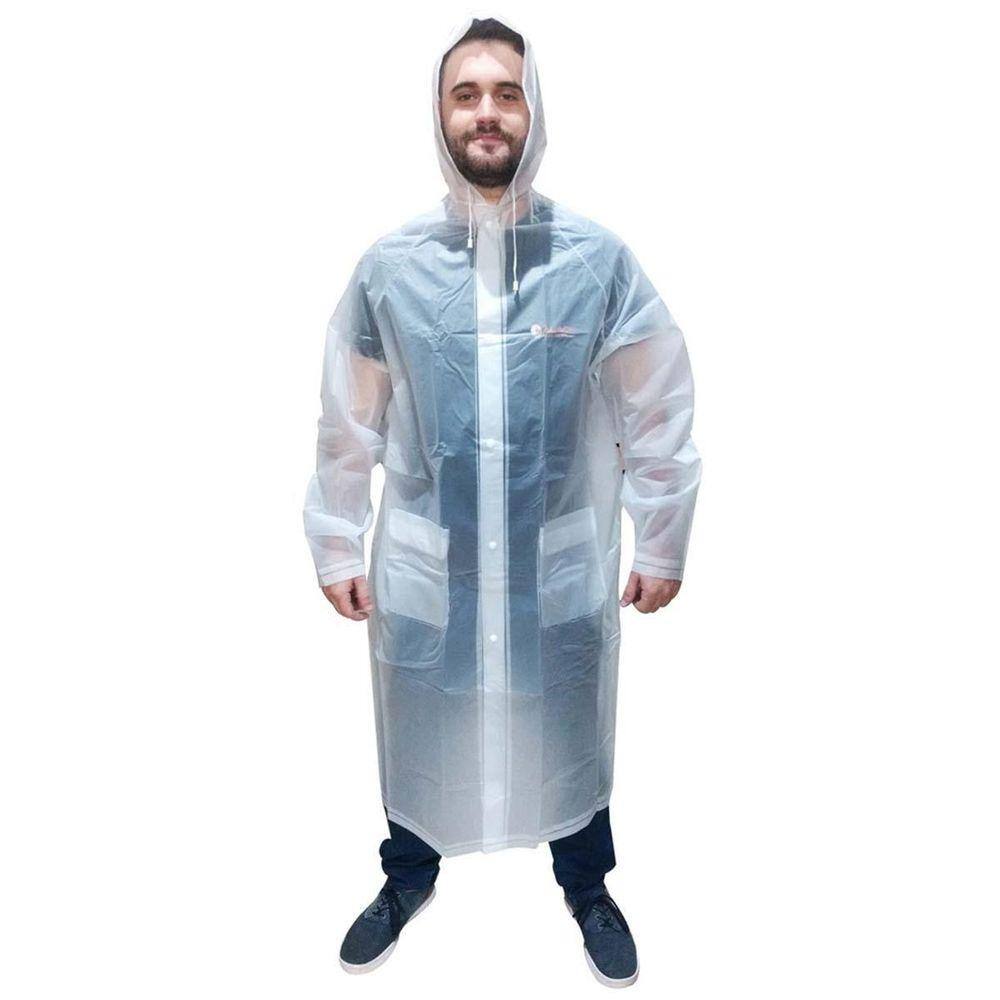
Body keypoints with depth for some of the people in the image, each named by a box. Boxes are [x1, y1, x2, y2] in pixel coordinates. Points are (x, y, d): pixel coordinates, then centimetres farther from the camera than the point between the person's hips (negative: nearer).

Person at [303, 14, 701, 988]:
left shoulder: (599, 258, -7)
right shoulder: (389, 264, -4)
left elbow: (659, 412, -1)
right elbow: (348, 422, 2)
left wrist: (661, 545, 1)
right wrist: (336, 548, 5)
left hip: (561, 559, 0)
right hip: (421, 558, 1)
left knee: (568, 731, 20)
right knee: (418, 729, 20)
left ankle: (587, 887, 51)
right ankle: (409, 876, 52)